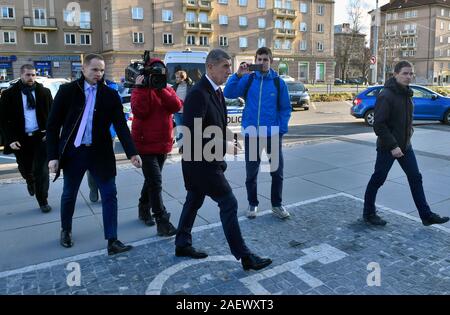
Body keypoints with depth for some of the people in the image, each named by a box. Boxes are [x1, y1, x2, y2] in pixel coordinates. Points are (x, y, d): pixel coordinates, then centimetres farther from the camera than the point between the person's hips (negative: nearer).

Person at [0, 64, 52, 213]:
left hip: (41, 136, -1)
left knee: (42, 170, -2)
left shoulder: (44, 92, 1)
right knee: (25, 169, 14)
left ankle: (43, 202, 10)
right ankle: (30, 182, 50)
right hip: (21, 139, 1)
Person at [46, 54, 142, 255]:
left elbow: (121, 125, -5)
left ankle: (112, 241, 4)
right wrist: (53, 155, -7)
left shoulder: (110, 95, 0)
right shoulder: (67, 91, -2)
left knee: (110, 195, -3)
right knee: (69, 194, 15)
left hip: (100, 152, 0)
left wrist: (132, 153, -16)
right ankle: (66, 230, 39)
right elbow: (53, 125, -1)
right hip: (73, 152, 0)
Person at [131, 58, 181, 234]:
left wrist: (159, 88, -17)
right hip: (146, 144, -6)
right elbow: (139, 111, -22)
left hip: (163, 144, 6)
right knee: (156, 183, -11)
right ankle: (162, 222, -8)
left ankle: (144, 209, 37)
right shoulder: (141, 89, -4)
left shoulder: (167, 90, 10)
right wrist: (142, 88, -20)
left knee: (152, 180, 19)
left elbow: (176, 106, -11)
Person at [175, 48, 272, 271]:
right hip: (201, 162, -10)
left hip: (207, 160, 10)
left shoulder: (216, 91, 9)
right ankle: (244, 257, 7)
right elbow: (192, 134, -27)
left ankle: (182, 245, 35)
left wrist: (224, 146, 6)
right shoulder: (198, 94, -22)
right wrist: (223, 147, -21)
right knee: (229, 203, -4)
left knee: (194, 201, 19)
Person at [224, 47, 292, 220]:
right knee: (251, 173, 10)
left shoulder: (278, 82, 0)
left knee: (277, 171, 8)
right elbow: (228, 94, -11)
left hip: (273, 134, 0)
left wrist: (282, 129, -7)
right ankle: (253, 204, 27)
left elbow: (285, 108, 2)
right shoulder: (248, 79, 0)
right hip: (251, 134, 0)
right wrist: (238, 75, -21)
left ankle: (277, 204, 26)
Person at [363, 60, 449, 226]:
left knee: (415, 178, 10)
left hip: (405, 145, 8)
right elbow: (379, 125, -22)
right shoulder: (385, 96, -18)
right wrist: (392, 146, -22)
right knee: (377, 180, 4)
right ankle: (369, 214, 20)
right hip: (387, 147, -8)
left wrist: (408, 135, 7)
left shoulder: (407, 94, 10)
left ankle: (426, 215, 20)